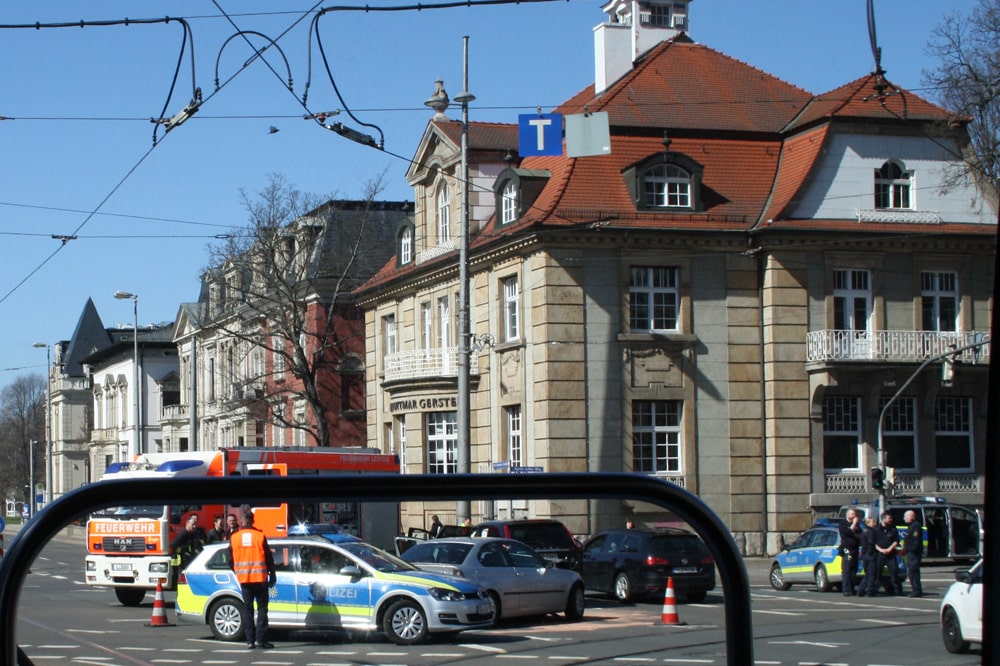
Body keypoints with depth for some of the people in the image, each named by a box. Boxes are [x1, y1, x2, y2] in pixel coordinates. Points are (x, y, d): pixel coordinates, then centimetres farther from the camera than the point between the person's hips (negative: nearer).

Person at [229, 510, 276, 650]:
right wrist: (272, 575, 10)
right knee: (262, 608, 2)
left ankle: (250, 641, 3)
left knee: (247, 609, 7)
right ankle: (260, 639, -6)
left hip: (243, 579, 2)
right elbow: (269, 557, 0)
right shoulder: (260, 536, -4)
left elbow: (231, 559, 9)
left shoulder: (234, 538, 2)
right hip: (260, 577, -2)